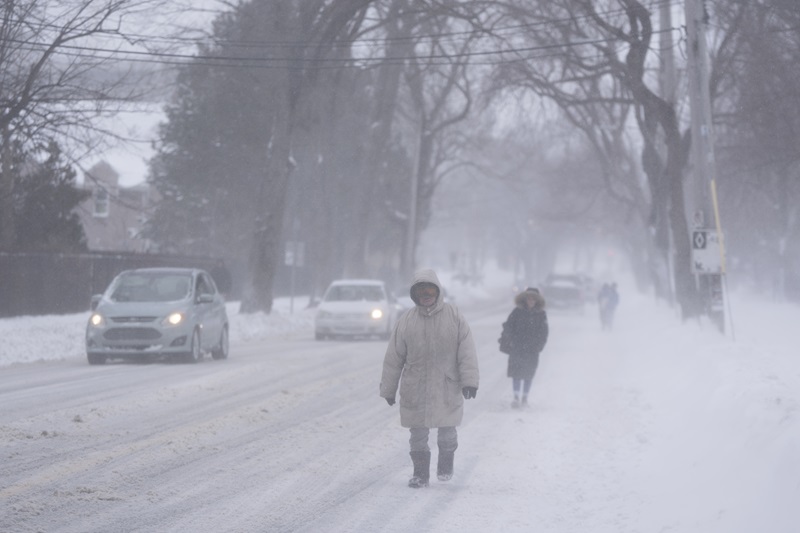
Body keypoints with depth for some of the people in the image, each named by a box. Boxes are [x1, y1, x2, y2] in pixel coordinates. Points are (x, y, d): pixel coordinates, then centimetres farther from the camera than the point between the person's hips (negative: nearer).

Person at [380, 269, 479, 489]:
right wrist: (388, 388, 6)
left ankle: (445, 466, 33)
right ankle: (420, 473, 20)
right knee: (418, 433, 7)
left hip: (447, 388, -1)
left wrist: (469, 380, -12)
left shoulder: (454, 316, -3)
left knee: (447, 432, 9)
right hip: (414, 390, 1)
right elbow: (393, 357, 5)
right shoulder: (406, 320, 1)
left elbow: (467, 351, -4)